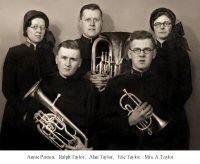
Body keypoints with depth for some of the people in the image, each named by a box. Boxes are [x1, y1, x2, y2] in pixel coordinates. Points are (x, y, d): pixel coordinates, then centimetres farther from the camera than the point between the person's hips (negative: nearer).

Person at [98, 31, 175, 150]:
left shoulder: (165, 83, 8)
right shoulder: (115, 84, 7)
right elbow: (102, 125, 4)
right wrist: (129, 121, -9)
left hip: (157, 148, 1)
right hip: (121, 147, 0)